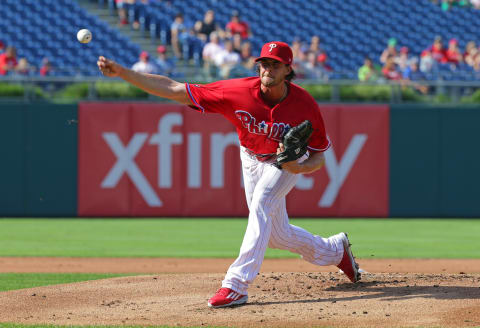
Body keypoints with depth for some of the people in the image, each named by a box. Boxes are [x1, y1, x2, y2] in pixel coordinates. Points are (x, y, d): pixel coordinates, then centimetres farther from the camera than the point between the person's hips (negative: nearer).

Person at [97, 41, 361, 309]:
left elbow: (319, 157, -19)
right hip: (251, 160, 3)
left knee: (260, 206, -30)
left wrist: (299, 167, -43)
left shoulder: (305, 105, -31)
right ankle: (335, 250, 39)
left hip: (287, 160, -3)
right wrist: (121, 72, -40)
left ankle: (237, 285, -32)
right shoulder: (237, 91, -31)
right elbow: (173, 89, -32)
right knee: (276, 235, 11)